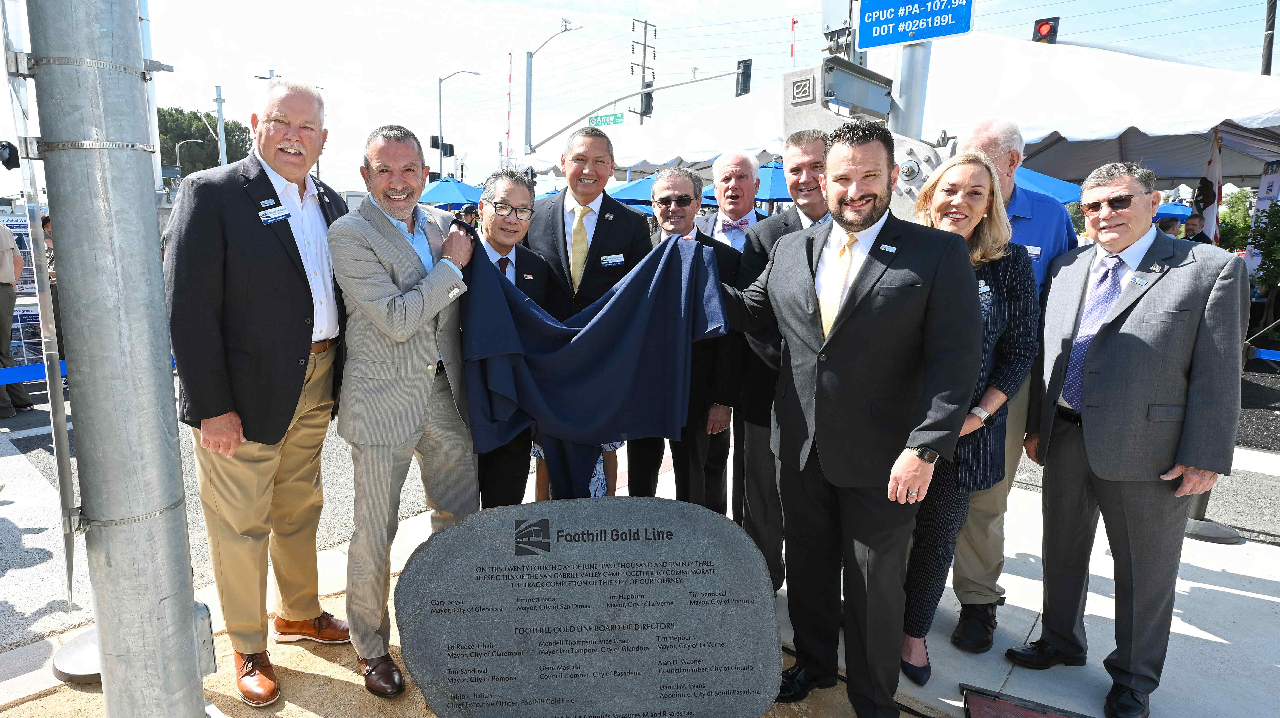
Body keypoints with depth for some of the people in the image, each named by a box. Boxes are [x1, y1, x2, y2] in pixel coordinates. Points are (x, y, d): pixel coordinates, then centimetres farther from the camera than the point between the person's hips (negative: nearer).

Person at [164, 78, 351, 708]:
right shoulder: (211, 193, -11)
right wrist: (211, 407, -18)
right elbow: (188, 308, -15)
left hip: (316, 389, 6)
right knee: (241, 526, 8)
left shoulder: (331, 203, 9)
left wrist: (338, 379, 5)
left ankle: (300, 614, 42)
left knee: (299, 512, 22)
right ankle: (248, 649, 28)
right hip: (244, 395, -6)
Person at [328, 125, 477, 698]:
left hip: (445, 395, 6)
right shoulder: (349, 235, -10)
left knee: (460, 518, 15)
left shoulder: (442, 224, 8)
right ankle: (371, 646, 28)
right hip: (383, 402, -5)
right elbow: (395, 319, -20)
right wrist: (450, 264, -13)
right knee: (375, 533, 7)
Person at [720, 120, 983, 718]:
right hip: (802, 450, 4)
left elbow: (955, 357, -12)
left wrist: (925, 449, -20)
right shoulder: (790, 249, 6)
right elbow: (750, 313, 15)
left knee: (876, 585, 12)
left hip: (883, 461, -4)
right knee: (808, 569, 20)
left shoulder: (939, 252, -8)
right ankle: (814, 663, 45)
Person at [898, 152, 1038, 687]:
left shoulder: (1011, 263, -2)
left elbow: (1020, 349, -1)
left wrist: (979, 414, -10)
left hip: (964, 430, 1)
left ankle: (915, 632, 34)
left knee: (937, 539, 14)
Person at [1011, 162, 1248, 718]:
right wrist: (1036, 426, 10)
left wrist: (1204, 457, -12)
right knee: (1062, 552, 19)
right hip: (1064, 440, 5)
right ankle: (1061, 641, 40)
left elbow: (1217, 373, -8)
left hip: (1147, 450, -4)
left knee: (1144, 571, 11)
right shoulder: (1067, 269, 9)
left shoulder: (1213, 269, -5)